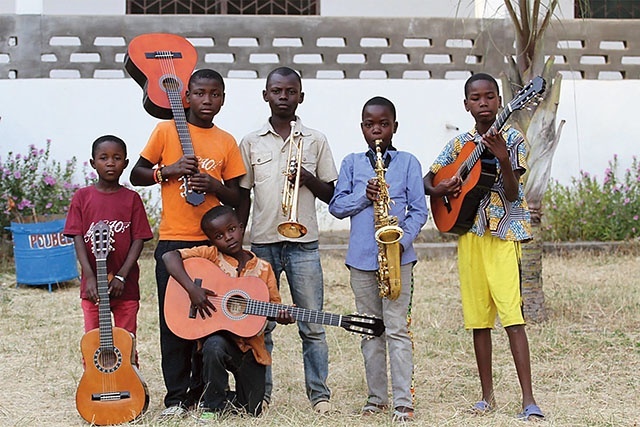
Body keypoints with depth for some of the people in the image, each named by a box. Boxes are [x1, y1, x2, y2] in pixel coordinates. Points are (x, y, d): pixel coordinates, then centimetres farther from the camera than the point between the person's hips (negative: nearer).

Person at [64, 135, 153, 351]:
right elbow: (78, 238, -2)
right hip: (92, 286, 0)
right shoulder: (82, 197, 3)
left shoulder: (132, 198, 2)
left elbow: (139, 239, -2)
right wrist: (90, 277, -13)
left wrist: (121, 276, -12)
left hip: (125, 286, 0)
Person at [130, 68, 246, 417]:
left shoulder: (226, 142, 8)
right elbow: (136, 175, 6)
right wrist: (169, 170, -11)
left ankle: (203, 391, 15)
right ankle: (176, 397, 6)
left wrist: (214, 185, -9)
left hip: (213, 241, 2)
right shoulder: (166, 130, 3)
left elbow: (235, 198, 11)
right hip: (173, 241, -2)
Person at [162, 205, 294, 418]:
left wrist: (282, 316, -20)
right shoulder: (211, 255, -5)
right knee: (214, 346, -39)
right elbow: (169, 256, -16)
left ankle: (229, 400, 38)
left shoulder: (263, 268, 2)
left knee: (251, 410, 1)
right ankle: (214, 405, -15)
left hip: (250, 343, 3)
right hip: (217, 335, -2)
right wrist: (192, 289, -28)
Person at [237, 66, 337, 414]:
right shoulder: (251, 143, 8)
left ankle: (319, 394, 7)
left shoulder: (315, 141, 7)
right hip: (262, 242, 1)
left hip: (304, 244, -1)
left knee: (312, 325, 0)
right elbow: (243, 195, 10)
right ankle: (260, 392, 15)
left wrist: (309, 179, -11)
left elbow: (330, 193, 8)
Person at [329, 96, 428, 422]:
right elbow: (336, 206, 5)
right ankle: (377, 397, 19)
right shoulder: (351, 163, 9)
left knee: (397, 329, -5)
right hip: (361, 257, 3)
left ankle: (403, 401, -2)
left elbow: (419, 210, 0)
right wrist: (364, 195, -13)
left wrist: (403, 240, -15)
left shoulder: (408, 162, 3)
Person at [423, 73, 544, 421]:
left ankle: (528, 399, -14)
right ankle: (488, 395, 17)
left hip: (503, 235, -5)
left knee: (512, 317, -13)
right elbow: (427, 179, 18)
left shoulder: (512, 138, -2)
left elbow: (511, 193, -12)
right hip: (470, 234, 5)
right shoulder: (460, 144, 11)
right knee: (478, 319, 7)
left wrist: (503, 158, -29)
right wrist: (439, 189, -5)